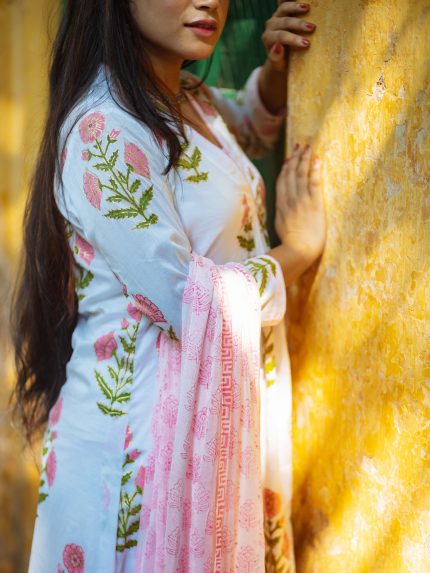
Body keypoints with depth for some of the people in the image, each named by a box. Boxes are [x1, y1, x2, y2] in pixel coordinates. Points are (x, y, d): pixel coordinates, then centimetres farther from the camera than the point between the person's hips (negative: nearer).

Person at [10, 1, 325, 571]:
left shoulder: (194, 102, 7)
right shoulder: (104, 132, -19)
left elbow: (250, 128, 31)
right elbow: (192, 304, -22)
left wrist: (278, 68, 8)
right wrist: (297, 250, -5)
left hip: (220, 415, 8)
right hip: (144, 427, -8)